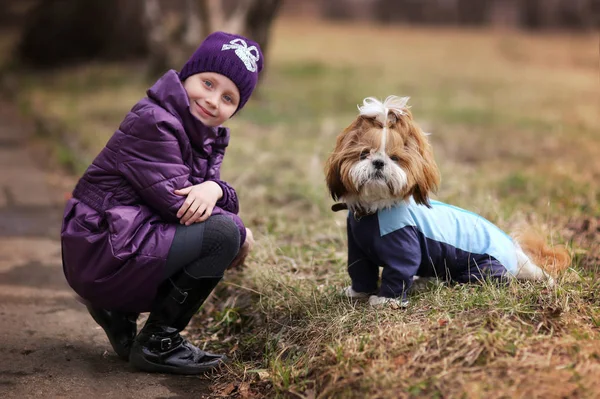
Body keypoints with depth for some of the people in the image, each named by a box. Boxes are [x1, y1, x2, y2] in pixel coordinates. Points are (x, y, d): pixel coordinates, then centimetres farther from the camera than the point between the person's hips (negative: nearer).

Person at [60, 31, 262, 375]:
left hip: (129, 244, 9)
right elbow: (177, 201, -20)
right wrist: (240, 233, -10)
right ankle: (157, 342, -8)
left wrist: (215, 189, -21)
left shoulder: (211, 138, 15)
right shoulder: (152, 122, -15)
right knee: (222, 233, -21)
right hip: (101, 252, -9)